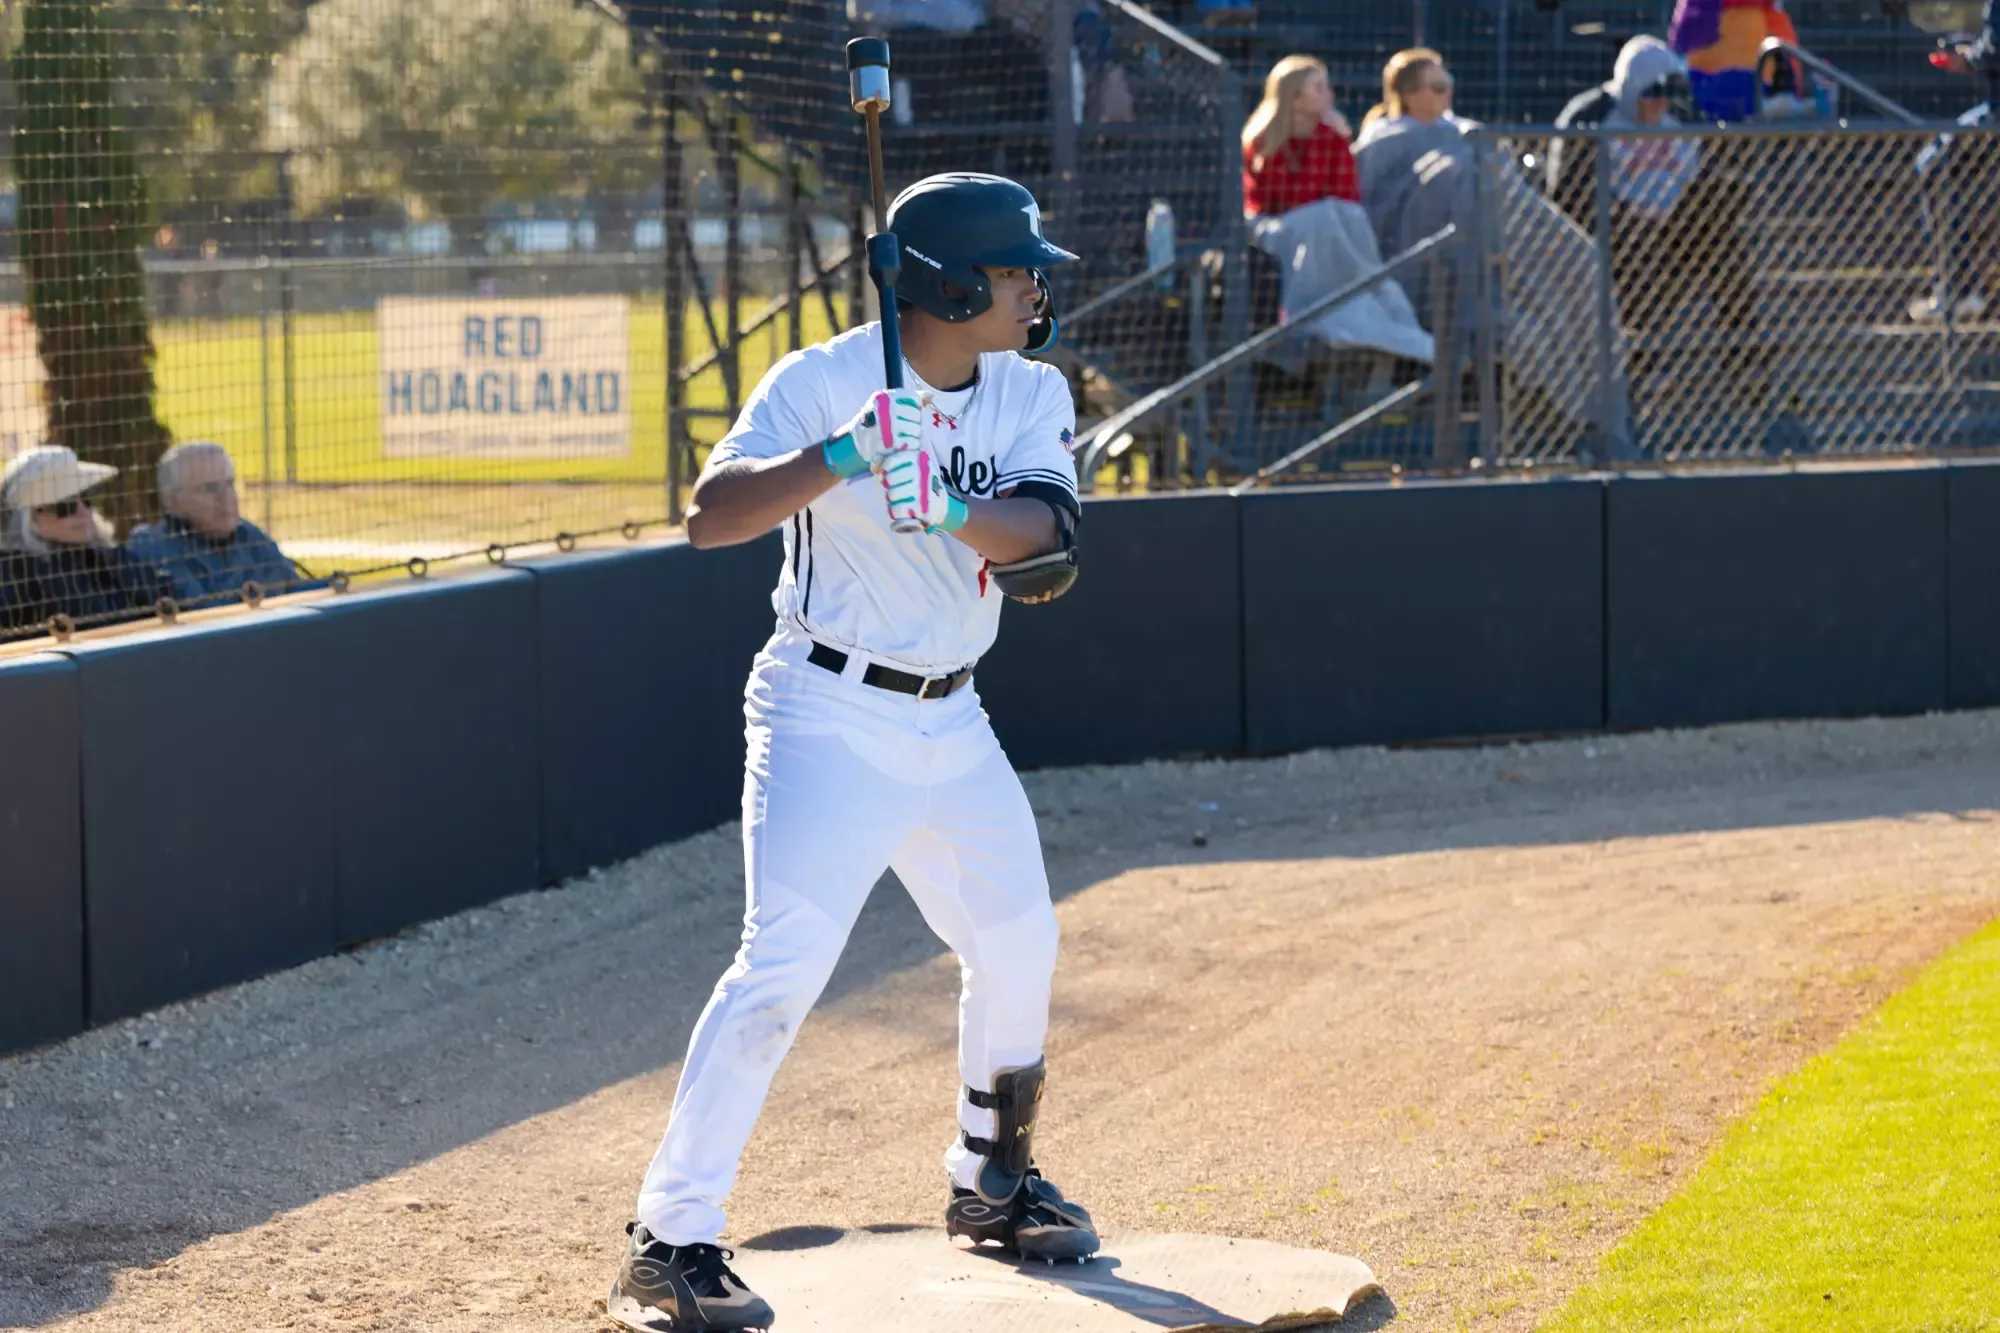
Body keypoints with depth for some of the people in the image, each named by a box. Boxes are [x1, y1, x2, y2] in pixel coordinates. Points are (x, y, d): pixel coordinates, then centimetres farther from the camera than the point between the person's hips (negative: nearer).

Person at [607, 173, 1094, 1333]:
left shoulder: (1031, 396, 2)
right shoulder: (825, 382, -13)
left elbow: (1049, 551, -14)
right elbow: (708, 517, -24)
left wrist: (949, 508, -33)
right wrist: (844, 458, -37)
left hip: (952, 723, 7)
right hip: (829, 715, -7)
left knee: (1019, 947, 15)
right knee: (784, 962, -18)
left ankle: (992, 1184, 38)